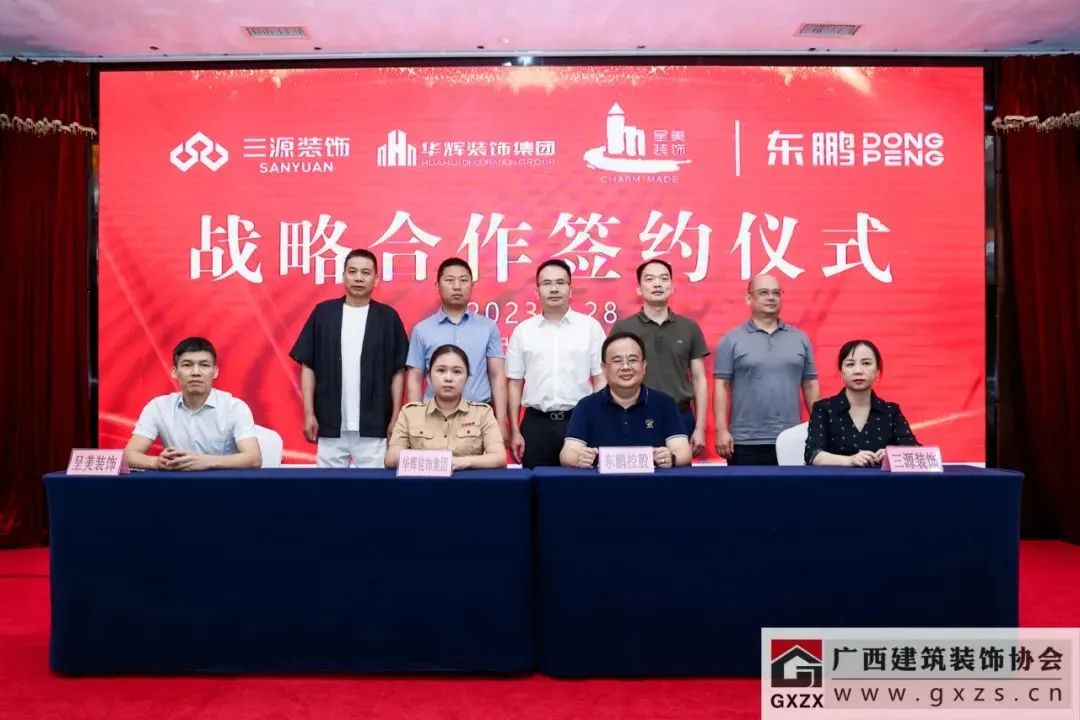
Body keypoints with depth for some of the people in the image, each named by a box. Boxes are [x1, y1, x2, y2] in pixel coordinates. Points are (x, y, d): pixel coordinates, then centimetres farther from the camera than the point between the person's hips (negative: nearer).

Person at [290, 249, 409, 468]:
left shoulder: (388, 317, 2)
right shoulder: (323, 312, 3)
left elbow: (398, 371, 3)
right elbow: (308, 366, 4)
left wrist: (396, 418, -1)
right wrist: (309, 413, -1)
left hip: (374, 426, -1)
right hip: (330, 424, 1)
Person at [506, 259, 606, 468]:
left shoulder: (591, 327, 2)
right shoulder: (522, 330, 6)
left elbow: (601, 379, 2)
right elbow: (515, 383, 8)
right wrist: (514, 432, 4)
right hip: (536, 423, 1)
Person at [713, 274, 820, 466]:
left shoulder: (800, 338, 10)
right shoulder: (732, 340, 1)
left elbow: (810, 386, 11)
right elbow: (721, 386, -3)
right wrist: (721, 430, -10)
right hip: (745, 443, -3)